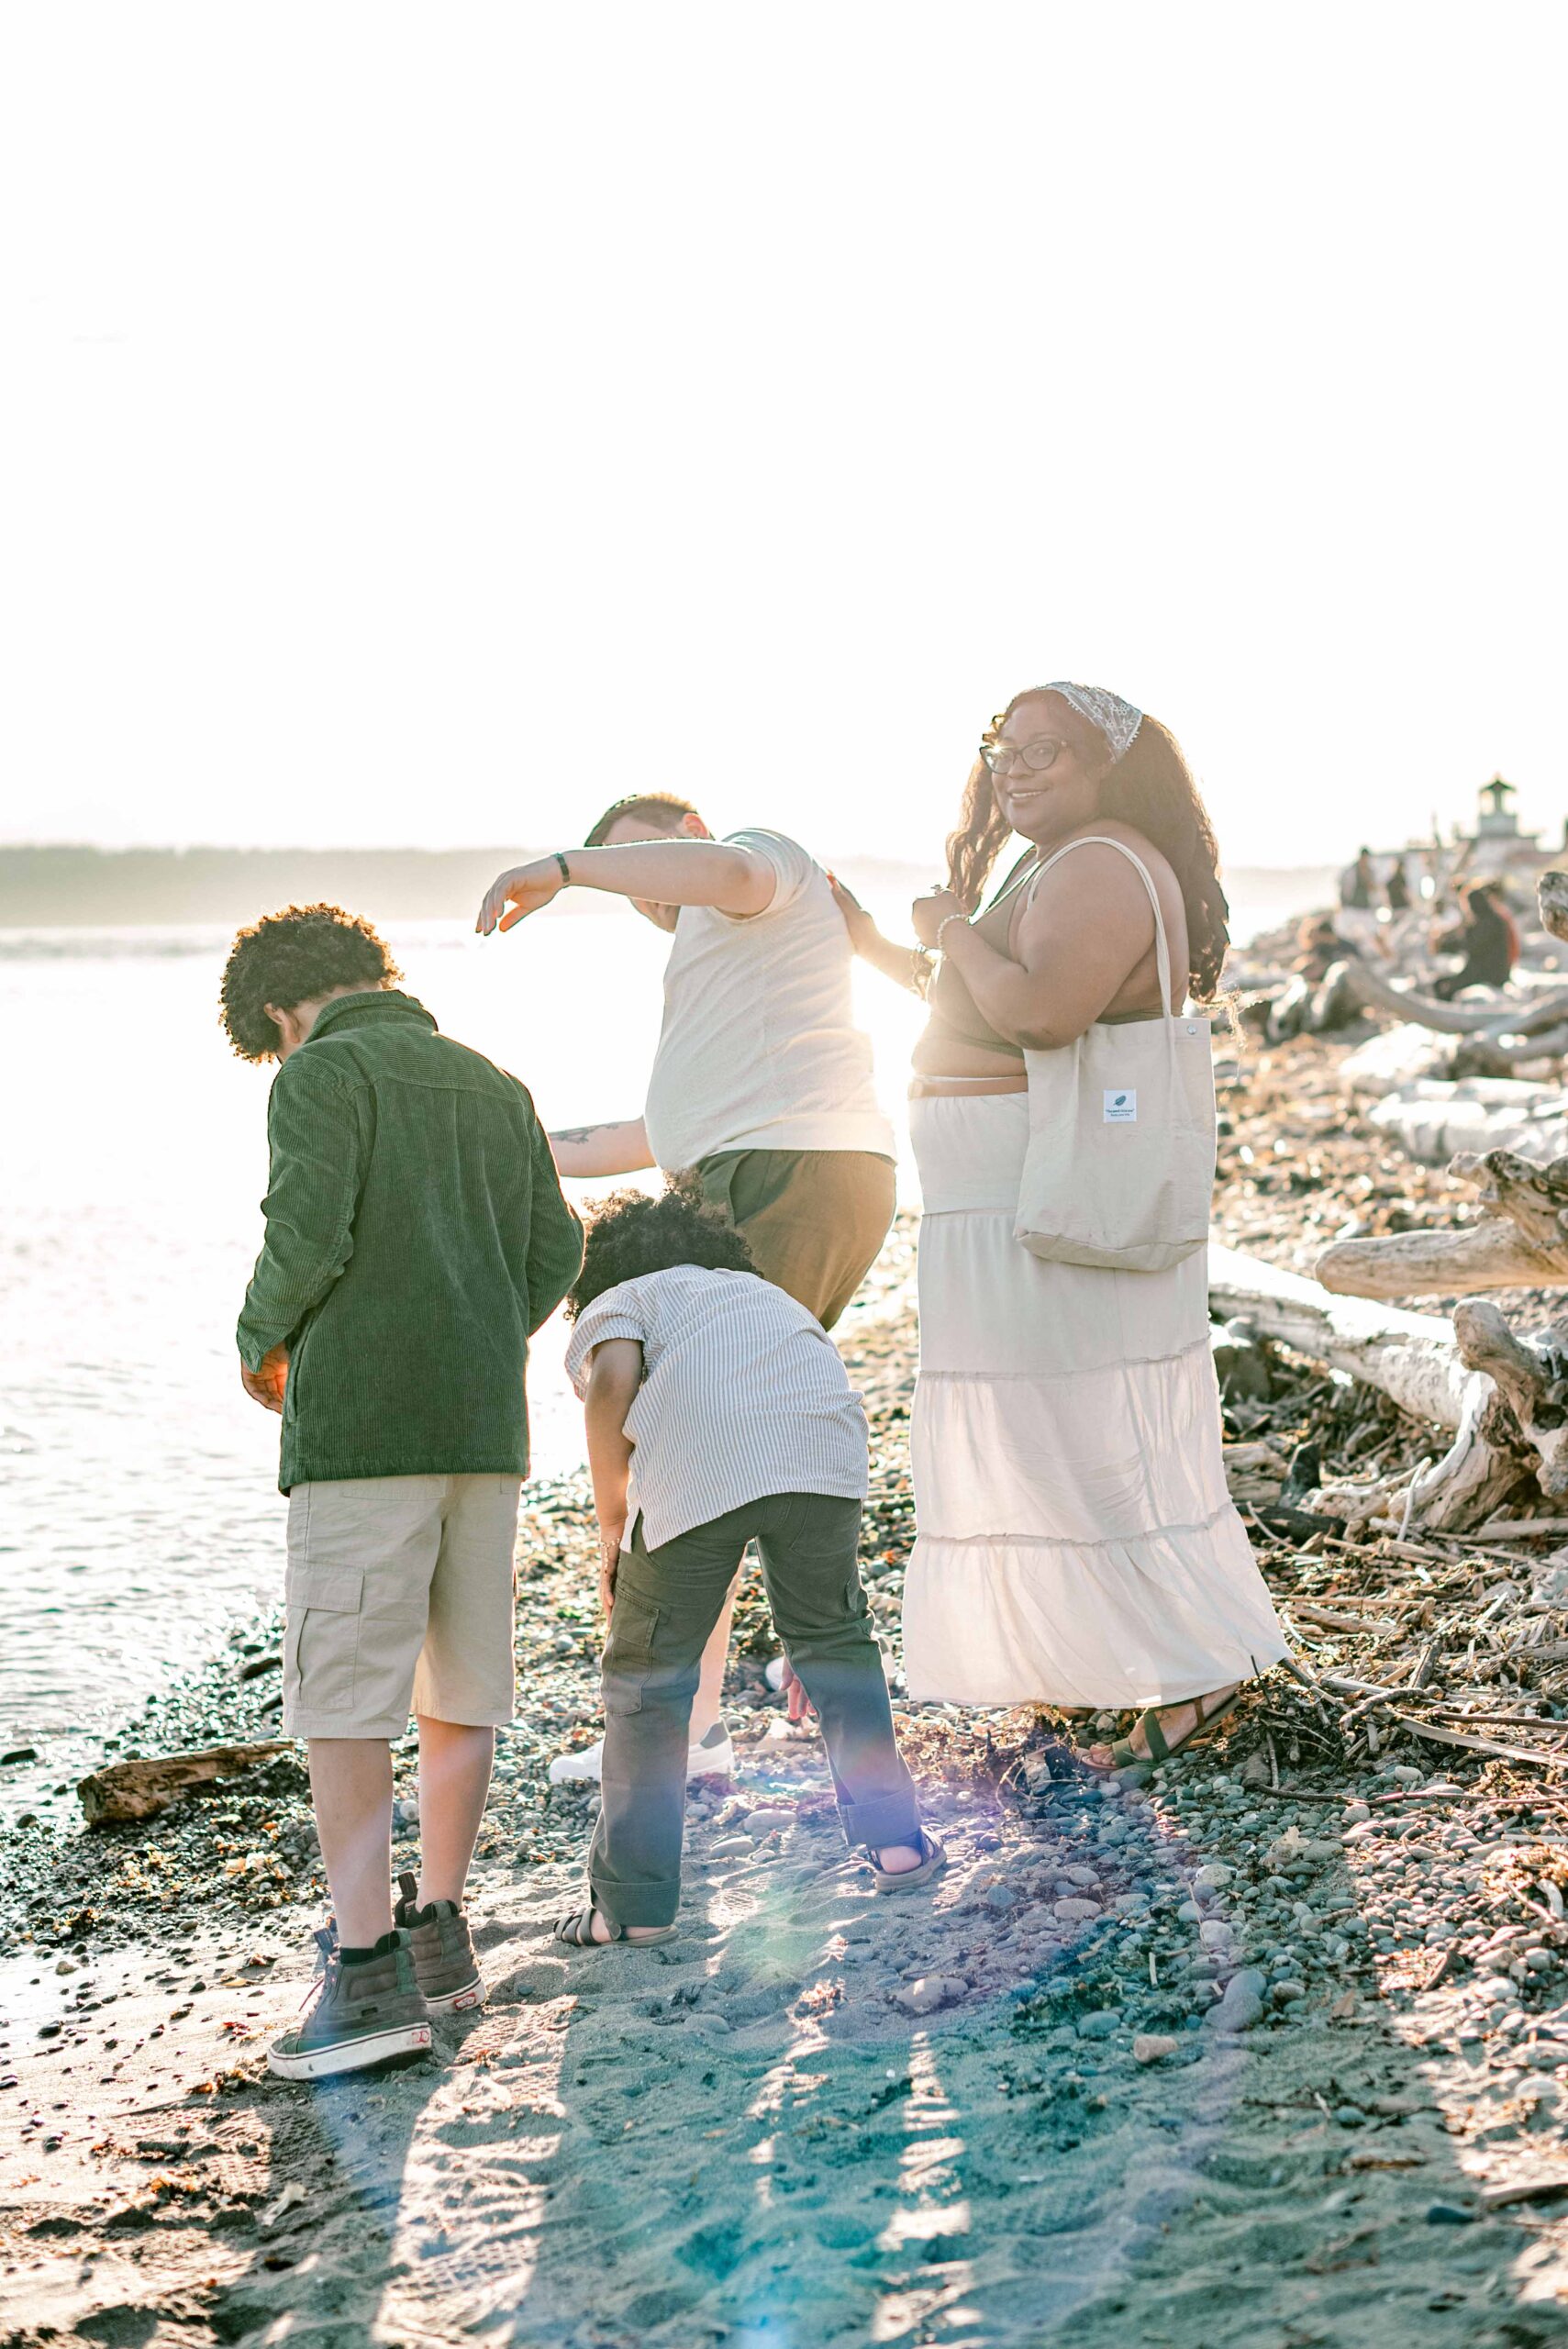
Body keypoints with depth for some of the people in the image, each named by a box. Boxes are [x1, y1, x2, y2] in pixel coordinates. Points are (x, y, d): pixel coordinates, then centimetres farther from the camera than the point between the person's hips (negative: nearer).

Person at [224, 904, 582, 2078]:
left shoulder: (321, 1075, -2)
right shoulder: (495, 1085, 18)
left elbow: (308, 1235, -14)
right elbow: (554, 1253, 14)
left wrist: (264, 1342, 3)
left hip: (362, 1422, -7)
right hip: (485, 1423, 7)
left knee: (344, 1698, -6)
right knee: (461, 1689, 12)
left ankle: (369, 1972, -10)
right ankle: (439, 1932, 19)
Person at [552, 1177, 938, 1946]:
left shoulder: (611, 1304, 25)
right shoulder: (762, 1292, 41)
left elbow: (612, 1382, -1)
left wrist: (611, 1528, 8)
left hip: (693, 1466, -4)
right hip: (822, 1452, 4)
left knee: (646, 1678, 13)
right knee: (834, 1640, 27)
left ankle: (633, 1904, 17)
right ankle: (894, 1840, 29)